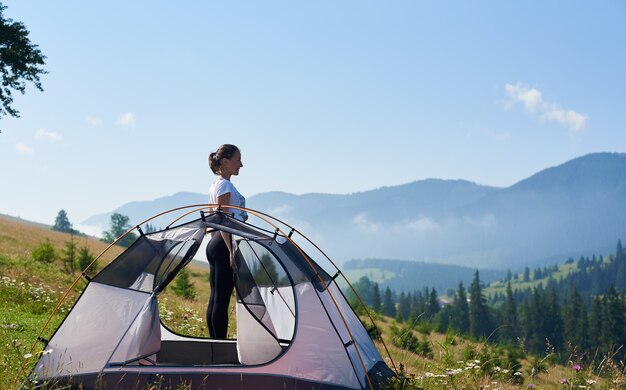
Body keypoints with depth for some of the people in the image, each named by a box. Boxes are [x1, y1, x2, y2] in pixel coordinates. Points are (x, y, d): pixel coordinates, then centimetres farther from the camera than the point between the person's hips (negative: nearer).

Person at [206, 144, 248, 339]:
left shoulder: (215, 185, 19)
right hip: (224, 244, -10)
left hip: (215, 244, 10)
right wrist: (231, 250, -21)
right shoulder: (225, 185, -10)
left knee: (215, 298, 11)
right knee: (222, 299, -9)